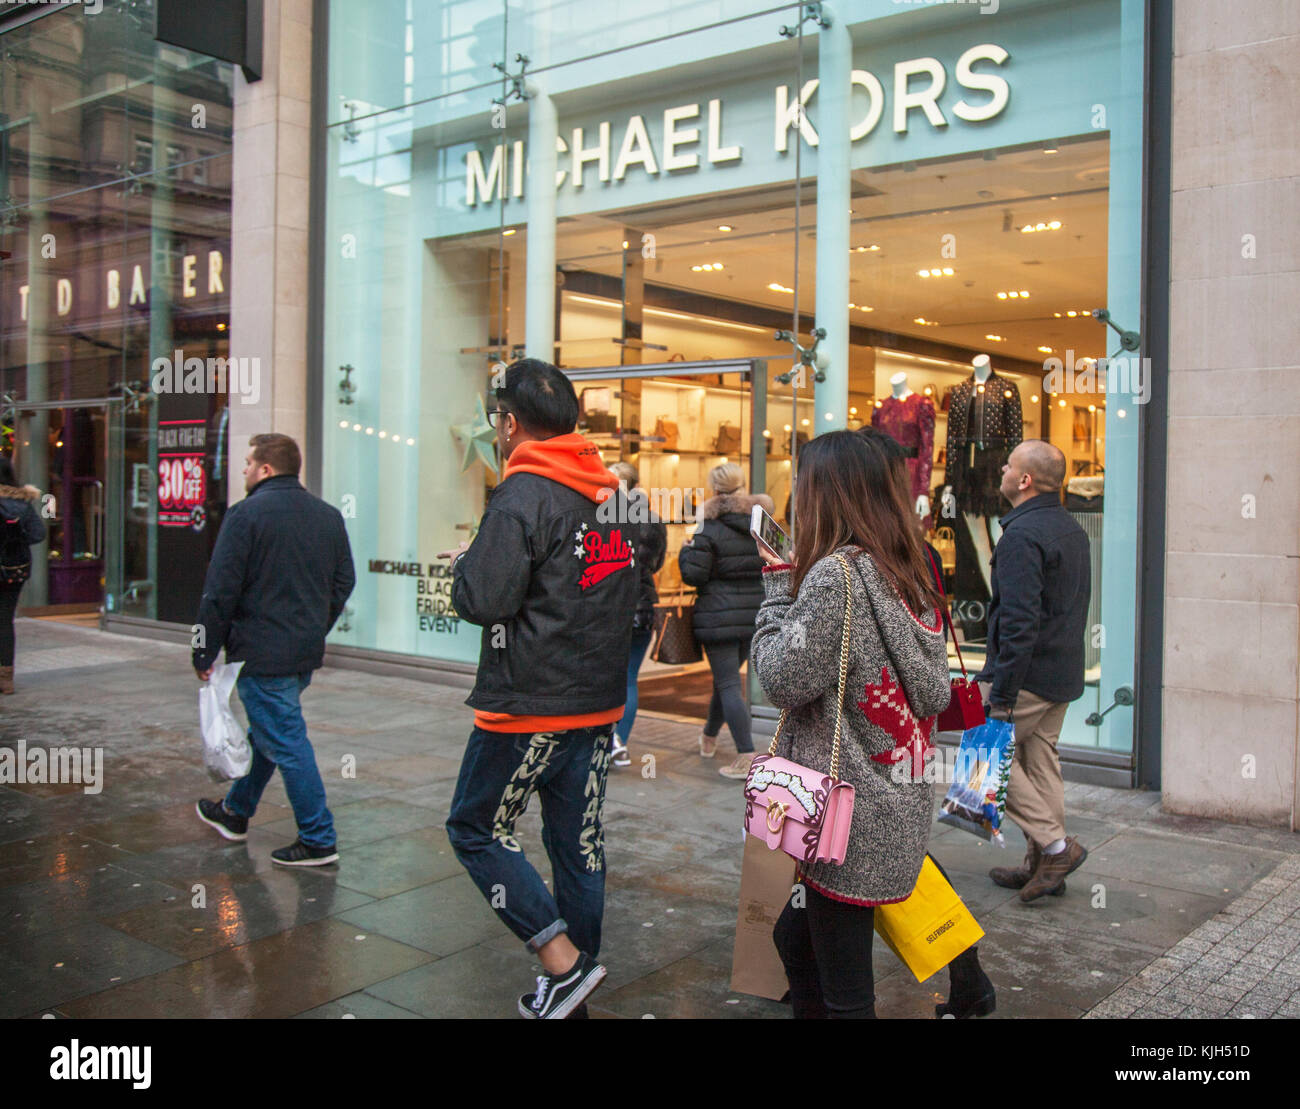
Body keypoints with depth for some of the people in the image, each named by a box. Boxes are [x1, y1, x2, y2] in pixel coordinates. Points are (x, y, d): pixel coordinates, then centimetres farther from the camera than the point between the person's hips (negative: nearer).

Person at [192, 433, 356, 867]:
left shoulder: (247, 514, -13)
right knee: (266, 731, 22)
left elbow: (220, 591, -14)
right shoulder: (328, 515, 9)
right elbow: (344, 582, 14)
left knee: (286, 742, -2)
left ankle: (318, 840, 3)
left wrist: (205, 653, -6)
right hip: (307, 653, 8)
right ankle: (235, 812, 39)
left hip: (261, 653, -8)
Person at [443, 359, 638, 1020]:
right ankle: (573, 985, 25)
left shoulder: (524, 494, -15)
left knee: (476, 829, 8)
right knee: (579, 842, 14)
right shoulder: (612, 493, 10)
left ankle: (563, 960, 1)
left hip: (529, 706, -8)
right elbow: (629, 594, 18)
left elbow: (483, 599, -20)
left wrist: (464, 563, 0)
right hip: (599, 702, 8)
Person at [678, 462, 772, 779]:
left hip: (720, 617, -6)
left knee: (728, 684, -4)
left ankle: (747, 756, -10)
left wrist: (687, 550, 6)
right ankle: (709, 737, 43)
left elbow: (693, 575, -12)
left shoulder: (709, 529, -12)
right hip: (755, 616, 6)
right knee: (728, 677, 23)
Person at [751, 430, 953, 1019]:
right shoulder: (911, 575, 10)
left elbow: (782, 679, -15)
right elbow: (933, 691, 16)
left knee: (844, 992, 2)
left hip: (849, 813, -9)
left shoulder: (834, 574, -16)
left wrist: (778, 589, -3)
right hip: (901, 808, 9)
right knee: (796, 937, 23)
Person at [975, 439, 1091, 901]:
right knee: (1040, 760, 15)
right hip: (1064, 672, 9)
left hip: (1029, 672, -9)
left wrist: (1001, 697, -23)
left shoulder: (1021, 536, -20)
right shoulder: (1072, 529, 12)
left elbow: (1019, 623, -26)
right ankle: (1042, 864, 22)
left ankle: (1055, 845, 3)